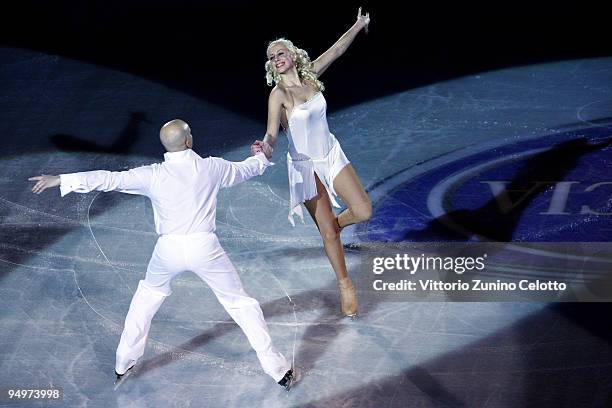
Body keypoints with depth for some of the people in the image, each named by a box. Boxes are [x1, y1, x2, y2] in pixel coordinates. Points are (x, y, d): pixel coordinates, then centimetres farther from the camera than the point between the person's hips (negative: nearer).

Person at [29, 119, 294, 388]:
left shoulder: (152, 175, -4)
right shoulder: (211, 168, -1)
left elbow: (110, 179, -4)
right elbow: (244, 170, 17)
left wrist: (60, 180, 3)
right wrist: (263, 157, 41)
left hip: (169, 249, 1)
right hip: (204, 247, -1)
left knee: (147, 297, 28)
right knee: (240, 303, 12)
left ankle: (124, 363, 35)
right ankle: (277, 369, 14)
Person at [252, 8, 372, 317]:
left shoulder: (309, 76, -3)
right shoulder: (278, 94, -17)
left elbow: (336, 50, 9)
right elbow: (272, 132, -28)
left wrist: (358, 25, 12)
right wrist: (266, 145, -49)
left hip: (332, 156, 5)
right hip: (305, 166, -5)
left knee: (363, 211, -8)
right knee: (328, 234, 1)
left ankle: (334, 223, 26)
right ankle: (345, 286, 19)